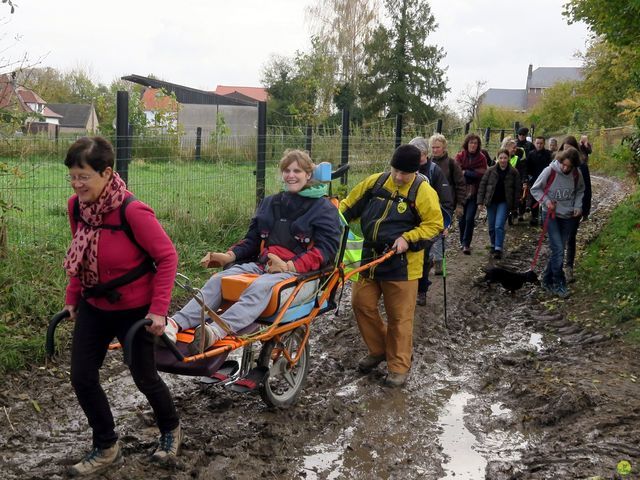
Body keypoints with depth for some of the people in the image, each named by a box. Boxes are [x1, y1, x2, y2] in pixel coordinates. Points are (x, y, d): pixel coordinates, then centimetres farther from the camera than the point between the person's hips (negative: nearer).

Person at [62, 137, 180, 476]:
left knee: (144, 377, 10)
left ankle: (170, 430, 40)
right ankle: (106, 448, 24)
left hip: (135, 310, -6)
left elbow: (167, 257, -20)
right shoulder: (76, 206, -7)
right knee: (81, 377, 4)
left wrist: (158, 309, -21)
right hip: (94, 307, 6)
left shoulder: (132, 211, -27)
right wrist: (72, 298, 9)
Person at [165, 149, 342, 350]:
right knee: (218, 279, -22)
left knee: (260, 286, -38)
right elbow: (252, 238, 23)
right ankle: (175, 324, -40)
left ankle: (216, 331, -59)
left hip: (299, 272, -6)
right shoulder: (270, 203, 24)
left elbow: (326, 249, -7)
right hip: (262, 264, 6)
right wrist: (229, 256, 2)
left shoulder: (324, 208, 5)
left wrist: (290, 266, -21)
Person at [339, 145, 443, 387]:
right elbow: (349, 205, 11)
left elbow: (434, 224, -9)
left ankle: (399, 366, 17)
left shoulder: (423, 191, -9)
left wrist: (408, 238, -20)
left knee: (399, 316, 2)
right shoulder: (375, 182, 4)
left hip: (401, 263, -5)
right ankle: (378, 349, 31)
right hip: (370, 257, 5)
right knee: (361, 303, 10)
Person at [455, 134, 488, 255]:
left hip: (474, 193, -1)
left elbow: (482, 174, -10)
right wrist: (473, 174, -14)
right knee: (461, 219, 8)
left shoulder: (481, 158, 1)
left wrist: (465, 172, -11)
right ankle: (463, 242, 25)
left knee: (469, 218, -10)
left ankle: (466, 244, -5)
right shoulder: (460, 156, 0)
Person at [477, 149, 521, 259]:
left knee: (499, 226, -14)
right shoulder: (491, 171, -1)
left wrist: (514, 205, -3)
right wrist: (480, 201, -4)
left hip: (504, 202, -2)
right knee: (491, 227, 9)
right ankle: (493, 246, 29)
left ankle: (498, 249, -10)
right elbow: (482, 185, 1)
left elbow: (517, 189, 2)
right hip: (491, 202, 2)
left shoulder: (514, 172, -3)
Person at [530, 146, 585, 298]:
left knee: (558, 250, 9)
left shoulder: (577, 174, -7)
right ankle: (559, 284, -2)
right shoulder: (550, 171, -16)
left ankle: (547, 280, 22)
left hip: (568, 217, 4)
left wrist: (578, 206, -2)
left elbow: (580, 191, 12)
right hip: (551, 215, -4)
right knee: (558, 250, -12)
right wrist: (546, 201, -17)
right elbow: (535, 189, -4)